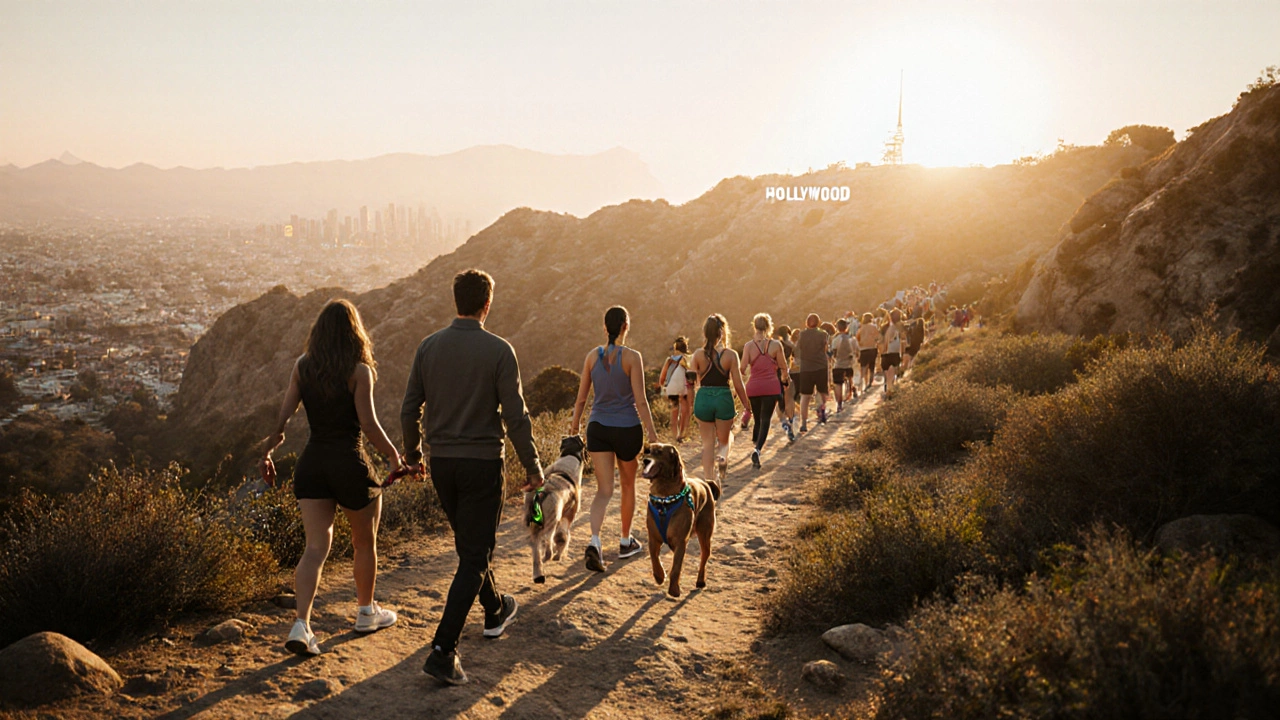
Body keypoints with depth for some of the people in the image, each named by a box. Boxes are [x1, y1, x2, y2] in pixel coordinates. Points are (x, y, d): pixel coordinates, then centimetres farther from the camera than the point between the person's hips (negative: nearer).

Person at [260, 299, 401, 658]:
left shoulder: (302, 367, 3)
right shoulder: (359, 371, -11)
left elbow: (283, 417, 2)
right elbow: (368, 423, -14)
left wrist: (267, 453, 13)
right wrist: (394, 456, -3)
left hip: (312, 463, 4)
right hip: (350, 464, -4)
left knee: (315, 548, 4)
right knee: (365, 542, 16)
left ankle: (301, 625, -10)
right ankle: (366, 613, 31)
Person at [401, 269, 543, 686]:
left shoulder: (429, 346, 0)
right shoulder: (499, 351, -13)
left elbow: (410, 409, 5)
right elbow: (515, 416, -13)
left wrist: (412, 454, 20)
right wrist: (532, 466, -1)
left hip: (442, 463, 5)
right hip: (482, 463, -5)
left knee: (470, 544, 24)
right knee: (474, 557, 1)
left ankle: (495, 611, 44)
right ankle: (443, 650, -6)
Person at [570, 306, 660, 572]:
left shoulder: (593, 356, 0)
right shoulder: (632, 357, -12)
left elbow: (581, 397, 5)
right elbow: (640, 401, -14)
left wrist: (575, 423, 21)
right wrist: (653, 436, -9)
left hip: (598, 428, 3)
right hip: (627, 429, -3)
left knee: (604, 490, 1)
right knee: (628, 485, 18)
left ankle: (594, 541, -22)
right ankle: (626, 542, 32)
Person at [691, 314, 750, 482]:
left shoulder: (698, 354, -3)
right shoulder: (730, 355, -7)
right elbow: (738, 385, -5)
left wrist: (692, 406, 15)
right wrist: (746, 404, 9)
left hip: (703, 399, 1)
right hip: (724, 399, -1)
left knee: (708, 444, 13)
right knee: (725, 439, 20)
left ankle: (708, 480, 11)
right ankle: (722, 456, -13)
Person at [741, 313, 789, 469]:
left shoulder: (748, 346, -4)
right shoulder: (776, 345, -4)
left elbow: (743, 367, -8)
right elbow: (783, 366, 1)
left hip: (753, 387, 1)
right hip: (771, 387, -1)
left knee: (757, 420, 18)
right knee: (766, 420, -2)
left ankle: (755, 446, 24)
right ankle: (757, 449, -22)